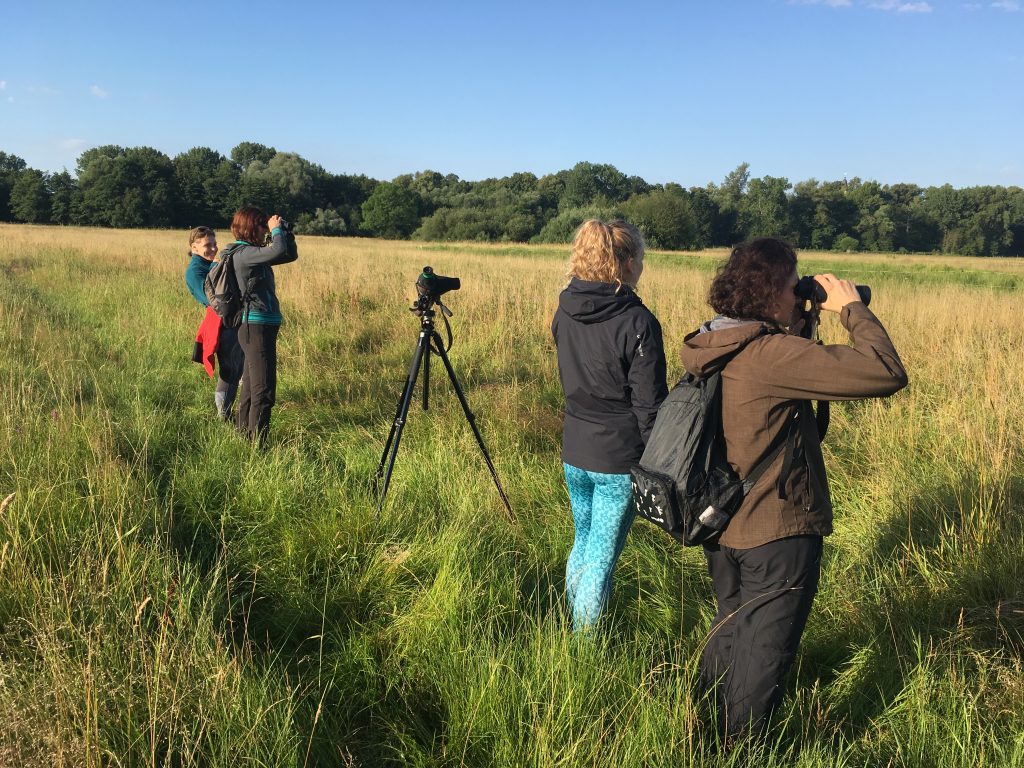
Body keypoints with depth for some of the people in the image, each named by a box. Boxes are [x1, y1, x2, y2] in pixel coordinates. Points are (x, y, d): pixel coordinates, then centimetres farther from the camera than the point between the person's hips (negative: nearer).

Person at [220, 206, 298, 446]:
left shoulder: (252, 252, 15)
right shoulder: (243, 253, -13)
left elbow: (290, 255, 22)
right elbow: (278, 252, -29)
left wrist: (286, 234, 8)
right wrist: (276, 230, -11)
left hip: (255, 327, 10)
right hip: (256, 327, -10)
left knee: (251, 387, 16)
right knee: (264, 390, -9)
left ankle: (243, 435, 26)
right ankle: (257, 444, -7)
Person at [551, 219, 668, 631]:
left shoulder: (564, 312, 1)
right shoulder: (638, 322, -18)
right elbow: (649, 404, -15)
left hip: (574, 453, 6)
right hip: (619, 459, -6)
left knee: (583, 542, 23)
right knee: (602, 556, 6)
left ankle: (572, 628, 36)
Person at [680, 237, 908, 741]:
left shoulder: (713, 349, -1)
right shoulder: (772, 354, -27)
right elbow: (888, 374, -28)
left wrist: (799, 328, 4)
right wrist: (852, 309, -15)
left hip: (721, 526, 8)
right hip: (777, 533, -8)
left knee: (730, 628, 28)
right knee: (763, 652, 12)